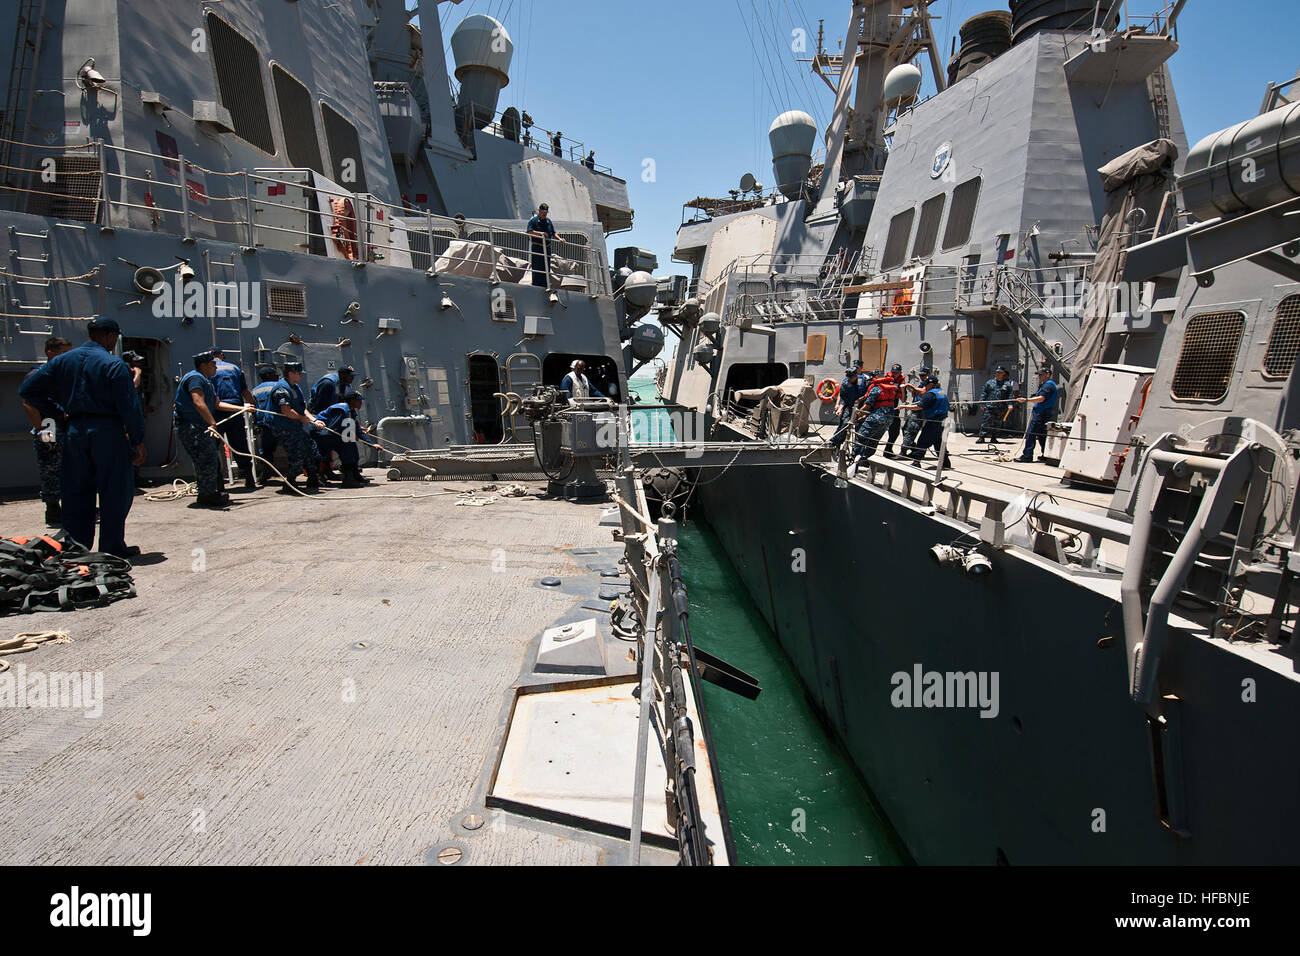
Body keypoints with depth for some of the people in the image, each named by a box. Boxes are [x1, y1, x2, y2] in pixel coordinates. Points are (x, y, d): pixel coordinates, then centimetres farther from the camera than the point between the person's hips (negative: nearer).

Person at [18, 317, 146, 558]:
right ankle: (112, 547, 7)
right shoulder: (114, 364, -8)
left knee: (77, 492, 12)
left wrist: (55, 411, 15)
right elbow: (130, 406, -11)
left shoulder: (63, 360, 9)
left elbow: (28, 389, 9)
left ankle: (76, 547, 16)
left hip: (75, 431, 6)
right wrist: (138, 440, -6)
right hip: (108, 431, -5)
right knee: (114, 492, 3)